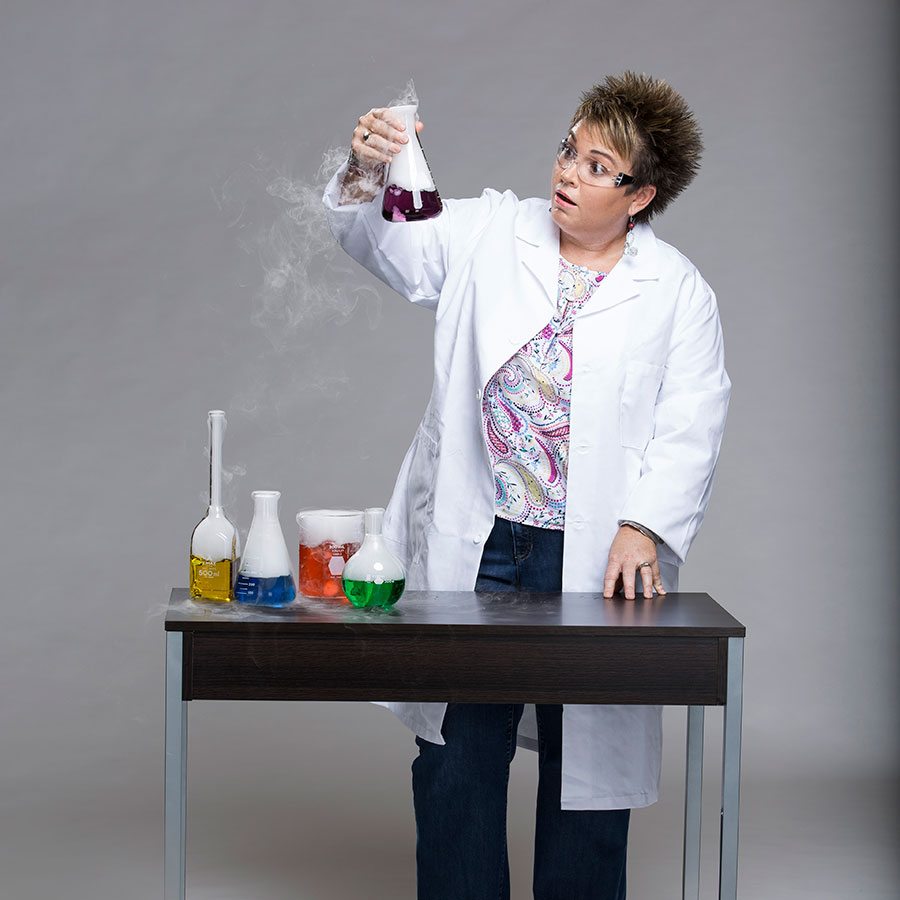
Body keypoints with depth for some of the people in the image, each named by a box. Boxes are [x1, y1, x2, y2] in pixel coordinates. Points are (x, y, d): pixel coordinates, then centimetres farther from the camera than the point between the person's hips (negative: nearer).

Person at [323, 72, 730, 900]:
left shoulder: (677, 292, 2)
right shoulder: (487, 234, 7)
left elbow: (691, 426, -4)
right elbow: (382, 241, 2)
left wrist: (644, 528, -17)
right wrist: (365, 175, -19)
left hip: (592, 559, -1)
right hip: (475, 550, 1)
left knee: (587, 755, 7)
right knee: (458, 750, 5)